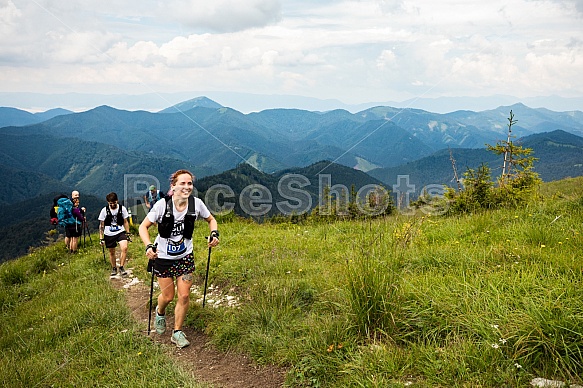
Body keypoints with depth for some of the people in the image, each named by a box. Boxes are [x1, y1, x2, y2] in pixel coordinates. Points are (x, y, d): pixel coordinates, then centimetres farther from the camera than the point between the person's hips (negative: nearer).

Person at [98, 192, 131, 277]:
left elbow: (125, 222, 6)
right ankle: (114, 268, 34)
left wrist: (128, 233, 6)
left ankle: (121, 267, -8)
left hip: (120, 232, 0)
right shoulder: (104, 210, -7)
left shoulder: (122, 208, -5)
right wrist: (101, 238, -2)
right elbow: (101, 225, 0)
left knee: (124, 248, -22)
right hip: (109, 234, 1)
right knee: (112, 252, 12)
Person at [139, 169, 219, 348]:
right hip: (163, 257, -2)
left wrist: (214, 234, -13)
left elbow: (211, 219, 6)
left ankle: (177, 332, 20)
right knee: (168, 296, 7)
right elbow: (143, 226, -10)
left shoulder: (196, 203, -12)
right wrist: (148, 246, -26)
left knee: (184, 296, 0)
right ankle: (160, 313, 44)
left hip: (185, 256, 2)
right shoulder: (163, 204, -19)